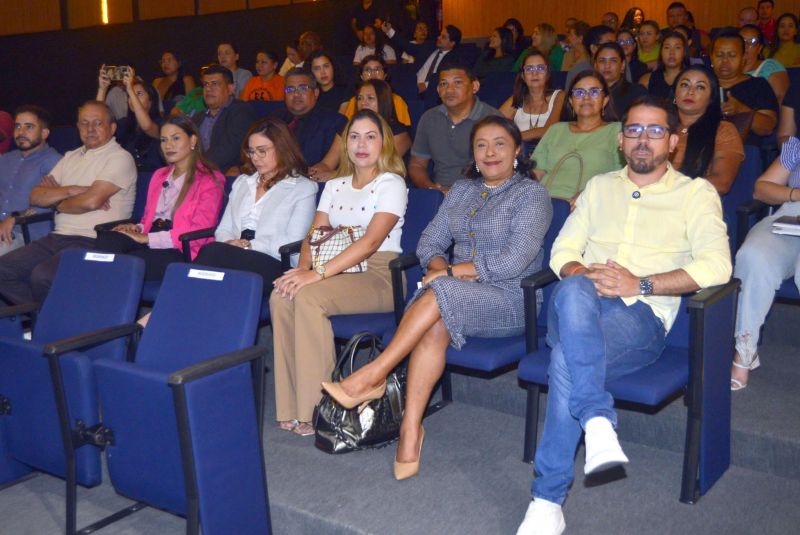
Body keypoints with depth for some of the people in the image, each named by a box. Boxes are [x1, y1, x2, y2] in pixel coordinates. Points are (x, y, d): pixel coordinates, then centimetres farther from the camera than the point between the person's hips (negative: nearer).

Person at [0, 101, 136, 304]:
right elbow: (36, 196, 11)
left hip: (93, 242, -8)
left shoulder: (120, 158, -3)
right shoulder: (71, 157, 20)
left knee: (42, 276, -30)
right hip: (57, 237, 8)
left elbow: (92, 201, -16)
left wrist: (57, 202, 3)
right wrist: (70, 190, -7)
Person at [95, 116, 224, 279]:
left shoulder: (209, 180, 4)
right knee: (106, 239, -29)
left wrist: (147, 239, -12)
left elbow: (199, 232, -7)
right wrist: (138, 228, 3)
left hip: (180, 250, -6)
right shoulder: (159, 175, 29)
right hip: (148, 241, 6)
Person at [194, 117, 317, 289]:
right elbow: (224, 229, 20)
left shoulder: (303, 188, 9)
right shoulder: (242, 182, 28)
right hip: (235, 259, 4)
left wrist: (249, 245, -9)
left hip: (275, 265, -4)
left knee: (213, 252, -33)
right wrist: (229, 243, -5)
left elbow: (293, 245, -2)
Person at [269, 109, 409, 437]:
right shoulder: (334, 186, 20)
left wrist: (318, 273, -24)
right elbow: (314, 236, 11)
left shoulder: (391, 183, -2)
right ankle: (291, 409, -22)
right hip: (337, 272, 6)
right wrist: (303, 268, -13)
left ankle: (315, 408, -25)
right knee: (281, 296, -25)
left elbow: (371, 242, -15)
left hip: (379, 275, -5)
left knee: (308, 297, -32)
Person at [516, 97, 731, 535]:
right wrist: (583, 276, -7)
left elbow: (717, 266, -4)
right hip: (577, 306, 3)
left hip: (643, 315, -3)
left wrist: (640, 284, -14)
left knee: (567, 359, -35)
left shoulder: (696, 193, 12)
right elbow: (562, 252, 18)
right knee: (575, 290, -37)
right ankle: (598, 422, -42)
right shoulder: (600, 186, 26)